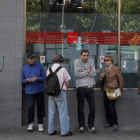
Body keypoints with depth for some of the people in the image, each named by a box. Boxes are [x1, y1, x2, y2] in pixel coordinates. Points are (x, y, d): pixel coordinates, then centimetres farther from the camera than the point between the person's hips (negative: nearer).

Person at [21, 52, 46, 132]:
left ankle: (40, 124, 21)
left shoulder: (39, 66, -2)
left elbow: (44, 77, -2)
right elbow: (22, 80, 11)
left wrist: (37, 78, -19)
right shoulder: (24, 68, 5)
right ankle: (30, 123, 11)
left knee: (40, 107, 6)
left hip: (40, 90, 0)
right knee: (31, 106, -10)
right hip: (30, 91, 1)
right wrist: (26, 80, -12)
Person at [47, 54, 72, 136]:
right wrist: (65, 89, 14)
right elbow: (67, 83, -5)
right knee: (63, 113, 2)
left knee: (51, 112, 13)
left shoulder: (49, 70, 2)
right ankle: (64, 131, 8)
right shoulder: (63, 70, -12)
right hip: (61, 92, -5)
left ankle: (51, 130, 20)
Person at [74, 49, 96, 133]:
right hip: (81, 88, -3)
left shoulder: (91, 61, 7)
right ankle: (82, 125, 21)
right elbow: (77, 74, -15)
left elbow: (93, 73, -4)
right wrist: (88, 71, -9)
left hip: (90, 88, 3)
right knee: (80, 108, 8)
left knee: (92, 108, 5)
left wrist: (84, 71, -11)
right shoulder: (77, 62, -2)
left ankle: (91, 126, 19)